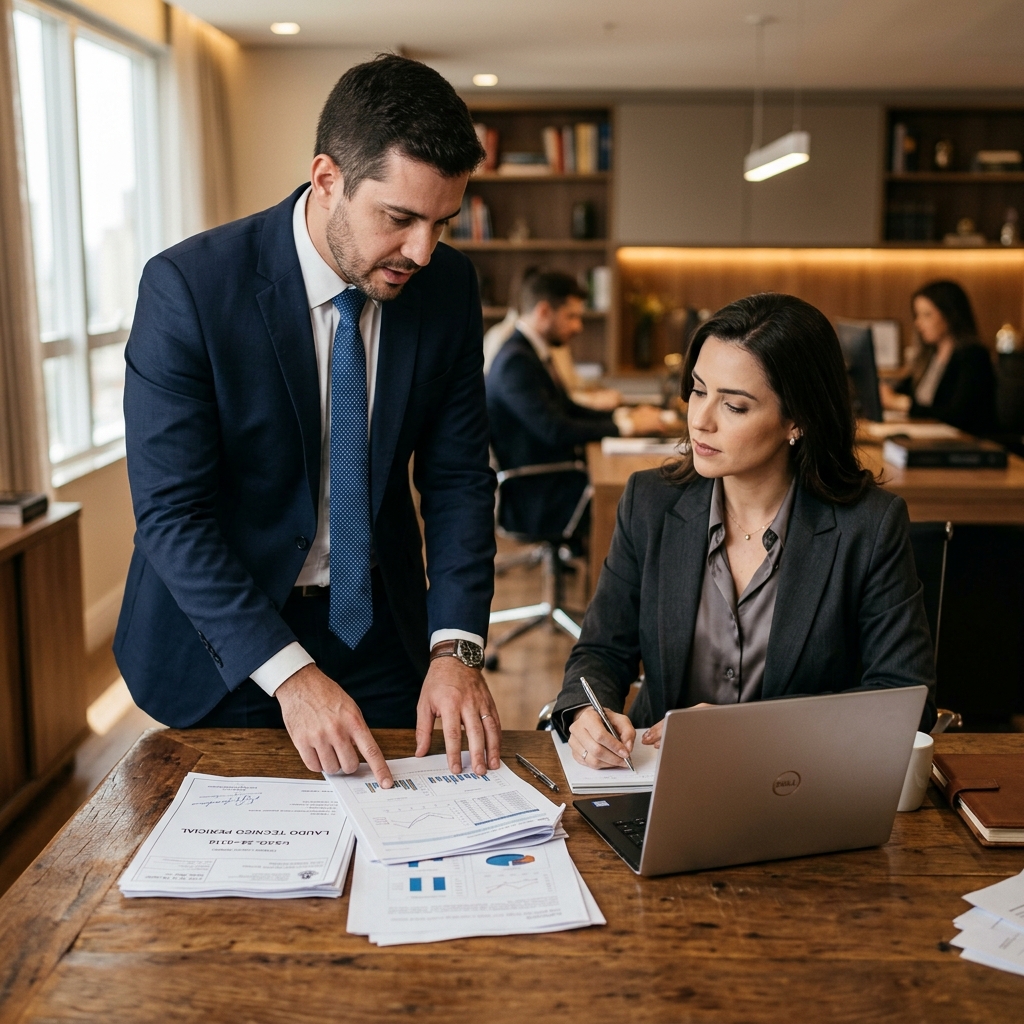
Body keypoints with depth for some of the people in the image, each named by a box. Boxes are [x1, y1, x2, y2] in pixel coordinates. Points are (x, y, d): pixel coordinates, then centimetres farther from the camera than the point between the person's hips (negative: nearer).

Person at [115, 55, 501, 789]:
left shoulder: (449, 286, -8)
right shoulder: (188, 286, -21)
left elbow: (458, 477, -5)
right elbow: (172, 513, -21)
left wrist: (456, 647, -18)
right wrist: (288, 673, -28)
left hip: (380, 628, 4)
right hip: (222, 637, -3)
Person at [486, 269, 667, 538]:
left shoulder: (535, 353, 11)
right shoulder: (515, 360, -18)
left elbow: (567, 409, 19)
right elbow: (554, 431, -24)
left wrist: (623, 415, 3)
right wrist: (625, 425, -15)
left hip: (555, 475, 10)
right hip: (534, 498, -10)